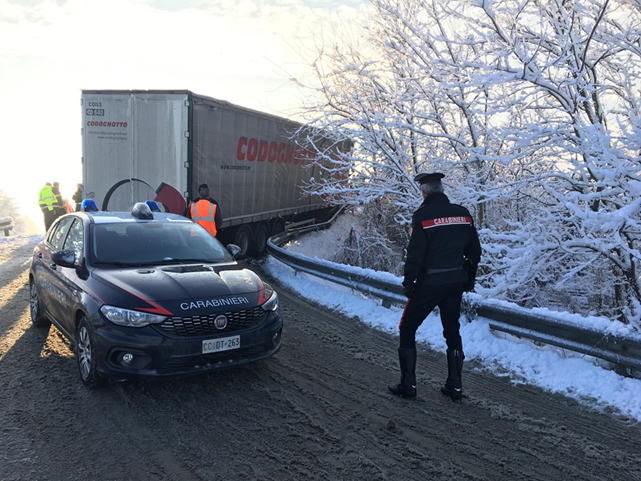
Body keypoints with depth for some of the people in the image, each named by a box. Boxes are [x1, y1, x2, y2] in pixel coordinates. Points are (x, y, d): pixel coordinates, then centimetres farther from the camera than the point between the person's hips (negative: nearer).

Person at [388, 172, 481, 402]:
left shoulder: (422, 215, -12)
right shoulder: (463, 213, 4)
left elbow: (415, 254, -15)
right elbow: (474, 251, 9)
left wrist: (408, 282, -4)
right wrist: (469, 279, 19)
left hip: (429, 283, -5)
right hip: (456, 282, 5)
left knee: (407, 329, 9)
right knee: (452, 331, 18)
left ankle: (408, 384, 11)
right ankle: (455, 386, 21)